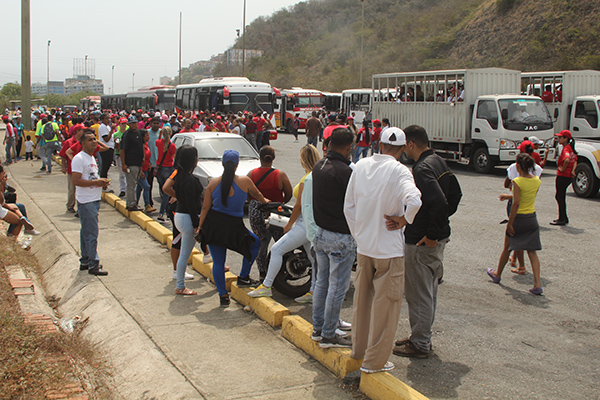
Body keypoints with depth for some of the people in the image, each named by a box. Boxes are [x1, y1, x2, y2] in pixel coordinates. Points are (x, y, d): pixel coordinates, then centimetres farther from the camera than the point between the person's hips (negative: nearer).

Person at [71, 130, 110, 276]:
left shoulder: (92, 158, 16)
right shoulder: (79, 159, -14)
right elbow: (76, 181, -21)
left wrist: (101, 182, 6)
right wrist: (96, 182, -19)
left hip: (94, 200, 10)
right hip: (86, 202, -10)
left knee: (87, 232, 16)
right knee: (91, 234, -6)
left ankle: (85, 261, 25)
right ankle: (93, 265, -1)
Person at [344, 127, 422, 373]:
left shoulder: (361, 166, 3)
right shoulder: (399, 171, -14)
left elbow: (348, 206, 7)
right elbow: (414, 200, -33)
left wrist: (358, 235, 15)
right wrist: (405, 219, -14)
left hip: (363, 246, 6)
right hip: (389, 249, -6)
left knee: (362, 299, 20)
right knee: (386, 304, 6)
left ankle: (359, 349, 35)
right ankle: (374, 361, 14)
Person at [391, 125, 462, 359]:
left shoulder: (422, 169, -22)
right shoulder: (439, 162, 8)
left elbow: (439, 203, -33)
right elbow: (455, 194, 17)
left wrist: (431, 236, -23)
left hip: (422, 242, -10)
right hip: (439, 237, 10)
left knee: (418, 294, 2)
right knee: (429, 290, 20)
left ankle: (419, 345, 14)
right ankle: (422, 337, 34)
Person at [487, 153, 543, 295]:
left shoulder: (517, 181, -18)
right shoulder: (537, 180, 1)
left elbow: (516, 204, -20)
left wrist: (510, 223, -14)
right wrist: (509, 196, 25)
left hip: (519, 218, -5)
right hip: (532, 219, 5)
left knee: (507, 248, 15)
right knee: (532, 252, 6)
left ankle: (497, 274, 35)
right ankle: (537, 284, -2)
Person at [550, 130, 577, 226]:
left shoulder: (565, 149, -18)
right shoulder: (570, 148, 12)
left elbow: (567, 160, -36)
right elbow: (575, 161, 19)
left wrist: (563, 169, -22)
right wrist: (572, 170, 7)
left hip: (562, 176, -10)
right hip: (569, 177, 10)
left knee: (560, 197, -1)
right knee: (560, 196, 19)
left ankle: (562, 220, 4)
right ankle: (564, 218, 26)